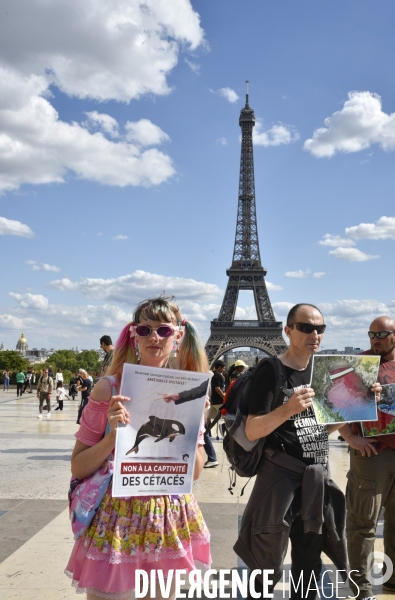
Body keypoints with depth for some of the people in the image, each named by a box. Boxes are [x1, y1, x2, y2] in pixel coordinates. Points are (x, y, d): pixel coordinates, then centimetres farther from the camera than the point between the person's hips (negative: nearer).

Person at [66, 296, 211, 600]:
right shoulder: (110, 388, -11)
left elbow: (195, 471, 1)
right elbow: (78, 468, -7)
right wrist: (113, 434, -22)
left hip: (170, 518, 3)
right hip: (117, 516, -3)